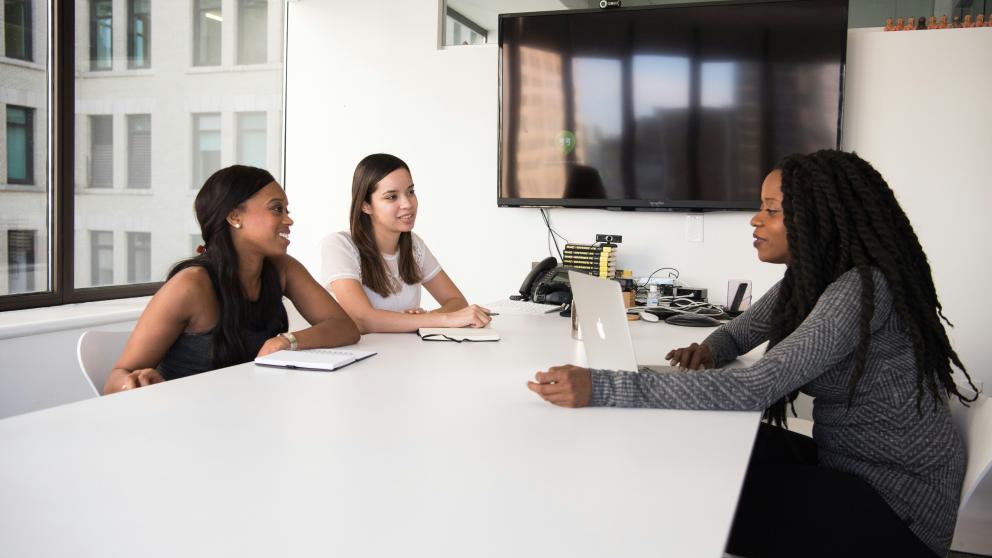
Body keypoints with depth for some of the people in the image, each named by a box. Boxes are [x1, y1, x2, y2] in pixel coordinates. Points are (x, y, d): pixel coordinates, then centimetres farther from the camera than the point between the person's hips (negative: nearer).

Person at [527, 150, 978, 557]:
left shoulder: (861, 290, -27)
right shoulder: (809, 277, 2)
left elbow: (752, 390, -36)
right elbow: (742, 330, 16)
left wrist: (601, 389, -41)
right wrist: (710, 350, -11)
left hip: (898, 500, -8)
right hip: (845, 461, 8)